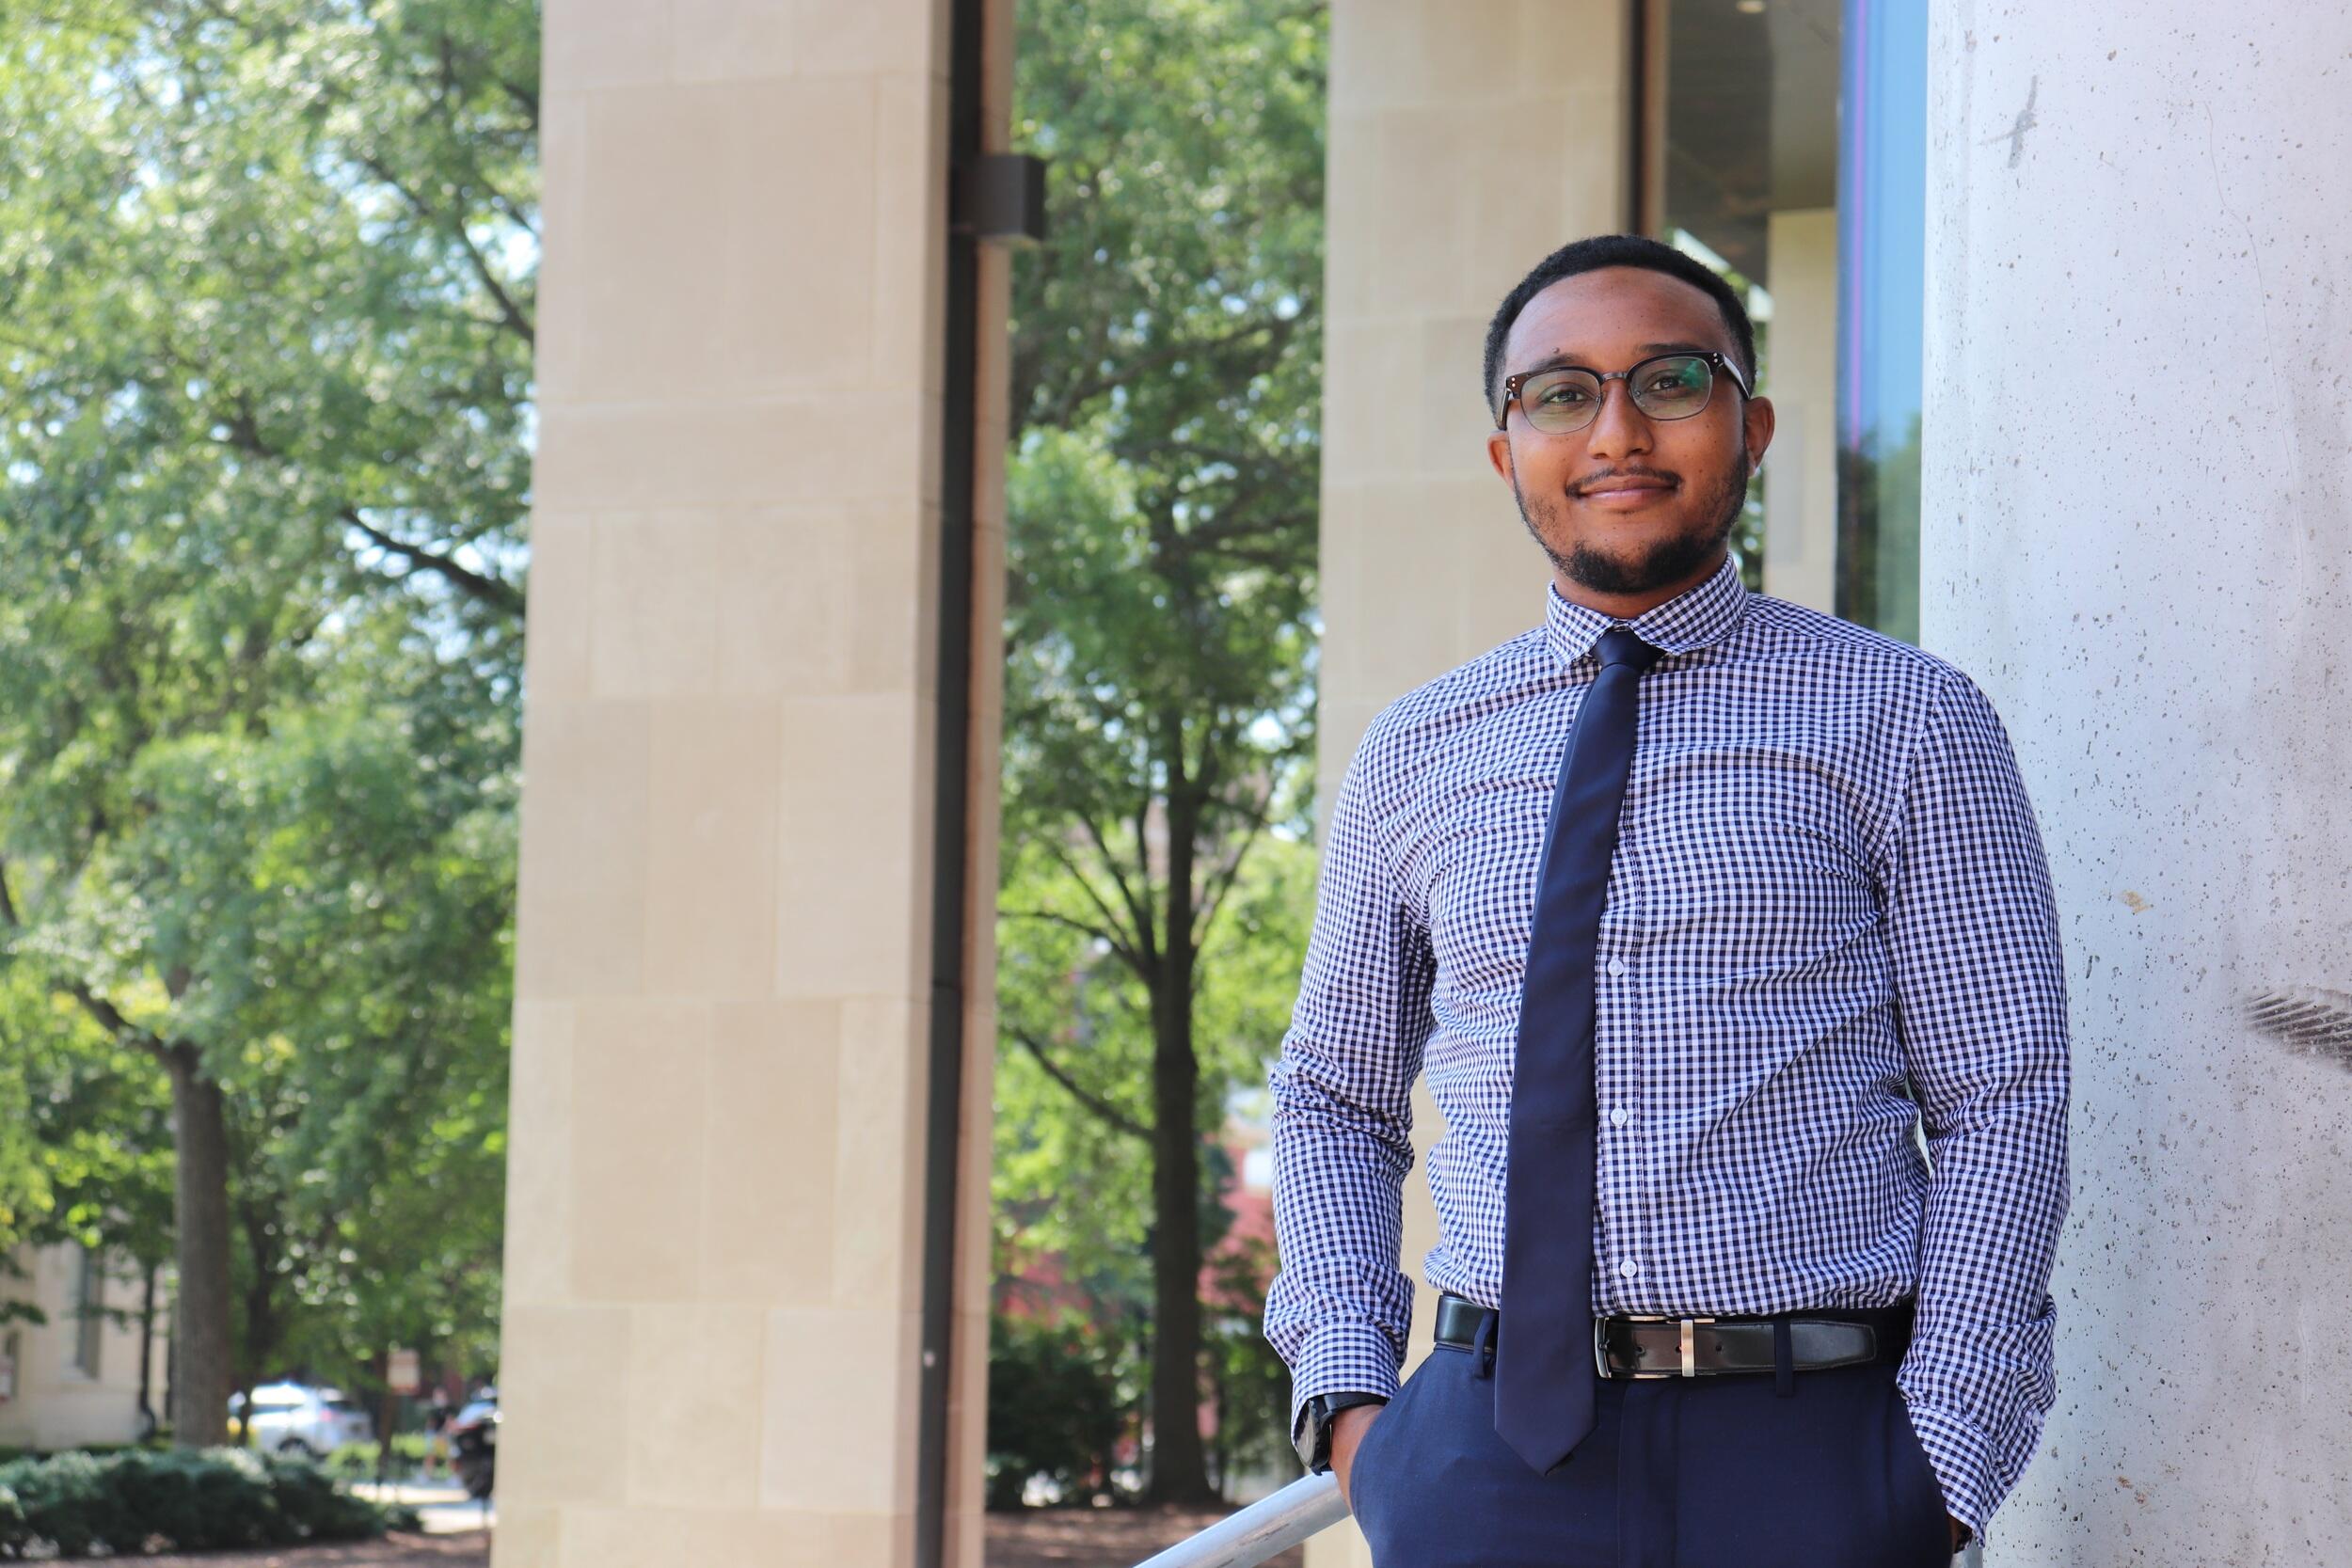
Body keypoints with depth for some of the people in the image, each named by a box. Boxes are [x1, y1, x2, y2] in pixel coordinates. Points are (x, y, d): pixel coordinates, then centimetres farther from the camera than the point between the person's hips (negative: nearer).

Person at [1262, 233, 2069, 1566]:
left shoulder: (1902, 719, 3)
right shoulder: (1413, 758, 11)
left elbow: (2004, 1105, -1)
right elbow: (1334, 1097, 19)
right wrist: (1346, 1396, 3)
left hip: (1810, 1457, -2)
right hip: (1488, 1457, 2)